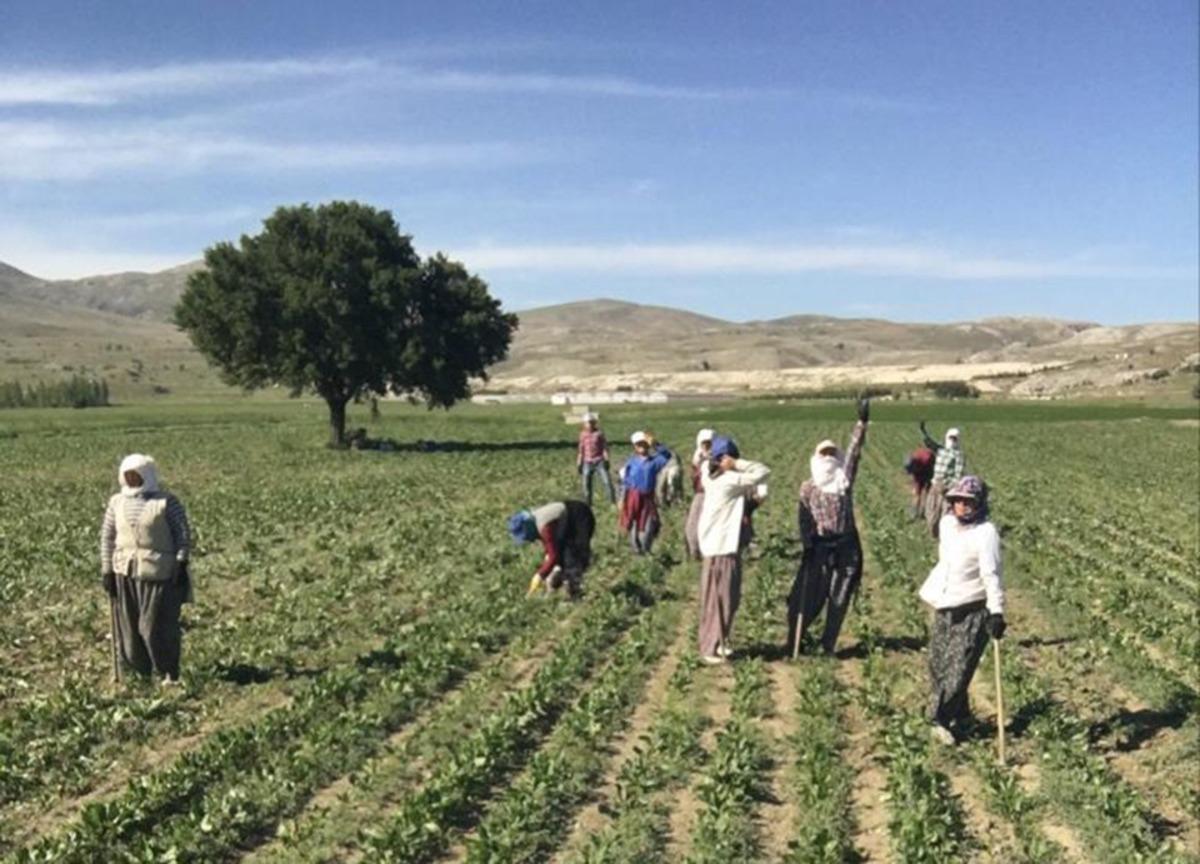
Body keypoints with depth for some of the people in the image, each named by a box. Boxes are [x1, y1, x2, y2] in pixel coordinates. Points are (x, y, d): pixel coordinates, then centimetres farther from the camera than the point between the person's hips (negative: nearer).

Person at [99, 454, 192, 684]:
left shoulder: (166, 502, -5)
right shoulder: (116, 503, 8)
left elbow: (183, 534, -4)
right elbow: (107, 537, 12)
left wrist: (181, 563, -11)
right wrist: (107, 569, 8)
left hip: (159, 573, -4)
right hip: (125, 573, 4)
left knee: (157, 626, -3)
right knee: (129, 626, 8)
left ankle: (168, 674, 10)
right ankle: (137, 672, 19)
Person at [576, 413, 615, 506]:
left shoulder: (599, 434, -2)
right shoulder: (583, 435, 7)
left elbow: (605, 447, 0)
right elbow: (581, 450, 13)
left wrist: (606, 459, -8)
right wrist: (579, 463, 12)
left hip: (599, 461, -3)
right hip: (587, 462, 3)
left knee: (607, 481, -10)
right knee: (586, 484, 4)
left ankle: (613, 501, -4)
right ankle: (588, 503, 16)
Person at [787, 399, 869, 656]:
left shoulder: (845, 478, 2)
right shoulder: (808, 487, 2)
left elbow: (855, 451, -8)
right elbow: (803, 518, 2)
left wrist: (862, 423, -17)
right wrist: (807, 544, -7)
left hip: (846, 545, 2)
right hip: (820, 546, -1)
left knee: (839, 599, 6)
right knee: (809, 597, 1)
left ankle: (828, 645, 17)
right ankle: (795, 641, 13)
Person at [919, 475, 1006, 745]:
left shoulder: (986, 532, -15)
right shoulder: (947, 523, 7)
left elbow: (991, 573, -22)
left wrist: (996, 611, -28)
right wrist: (931, 589, 28)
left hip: (972, 611, -7)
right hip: (943, 608, 7)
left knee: (959, 669, -8)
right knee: (938, 667, 9)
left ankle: (941, 718, 6)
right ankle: (960, 718, 24)